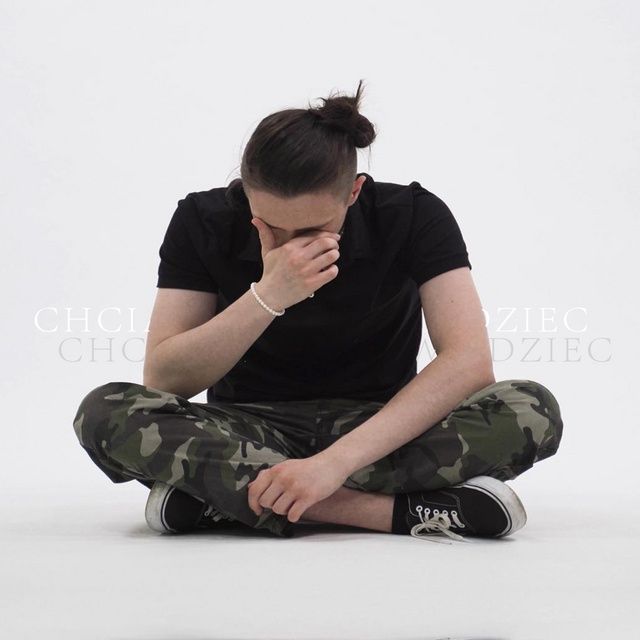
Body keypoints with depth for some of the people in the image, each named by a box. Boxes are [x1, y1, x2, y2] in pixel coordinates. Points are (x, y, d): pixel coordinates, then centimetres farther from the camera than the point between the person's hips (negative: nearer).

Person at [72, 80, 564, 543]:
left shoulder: (413, 217, -15)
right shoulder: (204, 222, -12)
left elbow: (470, 360, -26)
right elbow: (163, 379, -16)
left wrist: (335, 461, -36)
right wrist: (268, 297, -30)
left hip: (377, 433, -1)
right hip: (247, 432, 1)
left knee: (530, 412, -29)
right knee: (106, 414, -31)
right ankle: (408, 513, -34)